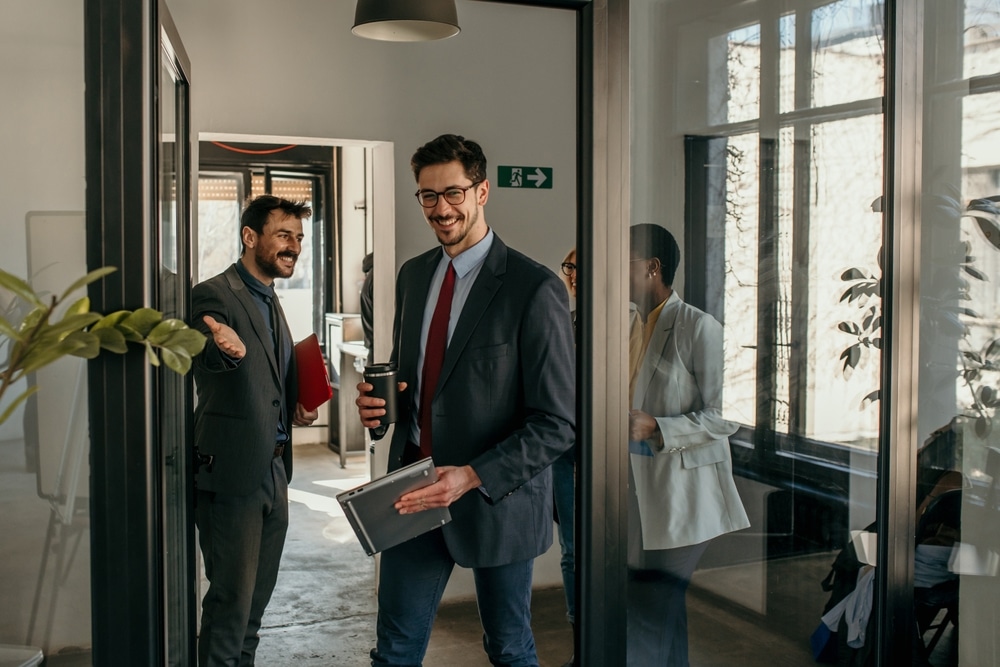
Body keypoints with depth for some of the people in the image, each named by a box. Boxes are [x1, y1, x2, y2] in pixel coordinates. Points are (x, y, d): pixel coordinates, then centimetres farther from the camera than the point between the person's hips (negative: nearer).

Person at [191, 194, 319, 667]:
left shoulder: (270, 300, 15)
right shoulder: (214, 295, -13)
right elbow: (206, 360, -33)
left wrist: (294, 407, 8)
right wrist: (226, 347, -55)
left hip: (273, 470, 9)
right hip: (232, 472, -9)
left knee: (258, 591, 18)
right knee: (231, 596, -1)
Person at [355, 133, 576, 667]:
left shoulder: (535, 290, -15)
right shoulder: (413, 274, 7)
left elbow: (557, 422, -16)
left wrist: (472, 477, -25)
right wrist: (378, 400, -4)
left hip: (496, 499, -5)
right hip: (415, 492, 5)